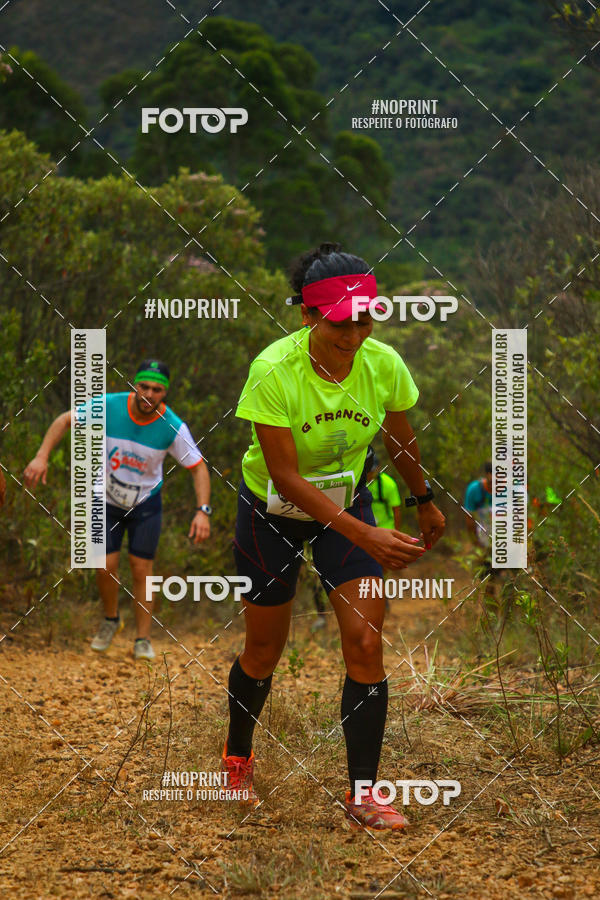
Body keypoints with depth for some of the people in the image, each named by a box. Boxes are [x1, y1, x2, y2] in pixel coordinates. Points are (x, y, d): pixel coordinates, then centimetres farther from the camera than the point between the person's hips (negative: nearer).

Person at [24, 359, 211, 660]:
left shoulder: (173, 427, -21)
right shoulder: (108, 406, -22)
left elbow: (198, 467, -11)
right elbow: (64, 421, -9)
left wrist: (202, 511, -22)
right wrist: (42, 456, -21)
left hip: (146, 503, 0)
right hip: (107, 500, 0)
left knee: (141, 569, -3)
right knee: (106, 567, -5)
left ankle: (143, 640, 10)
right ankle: (111, 619, 25)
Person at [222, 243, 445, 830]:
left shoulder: (384, 364, -18)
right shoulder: (272, 370, -30)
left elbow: (400, 442, 4)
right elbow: (286, 476, -30)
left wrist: (424, 503, 18)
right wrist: (365, 537, -36)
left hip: (348, 505, 3)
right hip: (272, 512, -3)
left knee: (365, 641, -11)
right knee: (265, 650, 10)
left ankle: (361, 793, -2)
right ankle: (236, 759, 38)